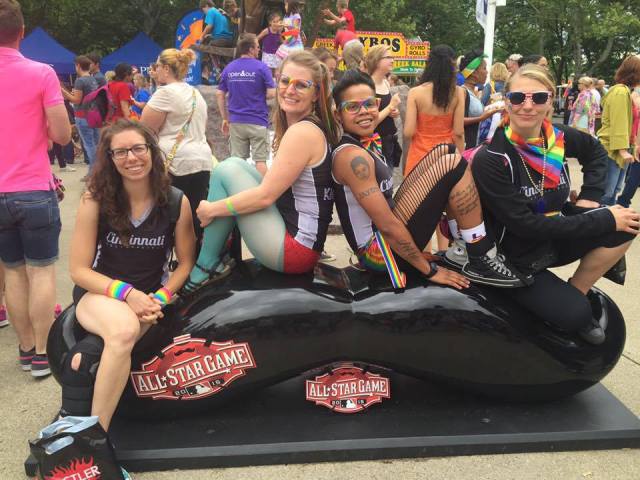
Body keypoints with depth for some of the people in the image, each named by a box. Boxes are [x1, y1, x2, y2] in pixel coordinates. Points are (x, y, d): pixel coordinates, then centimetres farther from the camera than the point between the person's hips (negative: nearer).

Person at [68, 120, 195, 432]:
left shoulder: (176, 202, -5)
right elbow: (78, 269, -7)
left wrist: (159, 298, -16)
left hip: (151, 296, 3)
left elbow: (186, 263, 2)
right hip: (99, 292, -3)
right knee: (124, 329, -37)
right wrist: (126, 292, -22)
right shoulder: (95, 199, -9)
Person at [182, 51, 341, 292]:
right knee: (234, 166, 11)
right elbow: (274, 185, 16)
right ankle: (223, 253, 13)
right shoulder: (313, 127, 12)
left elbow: (265, 195, -19)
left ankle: (206, 267, 1)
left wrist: (211, 209, -7)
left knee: (227, 171, -9)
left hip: (293, 249, -10)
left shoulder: (302, 131, -17)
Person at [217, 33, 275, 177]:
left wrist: (225, 118, 12)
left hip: (236, 122, 4)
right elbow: (271, 93, -10)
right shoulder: (261, 68, -7)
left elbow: (219, 94, 6)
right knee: (260, 160, 2)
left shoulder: (229, 68, 6)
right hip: (258, 122, -4)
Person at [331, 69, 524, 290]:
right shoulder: (353, 157, -20)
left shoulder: (367, 145, 11)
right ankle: (481, 262, -7)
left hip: (387, 237, 10)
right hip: (379, 251, -10)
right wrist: (430, 270, -15)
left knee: (444, 152, 11)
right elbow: (387, 226, -22)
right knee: (452, 165, -14)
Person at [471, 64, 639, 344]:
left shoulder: (559, 138, -7)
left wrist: (589, 196, 0)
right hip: (516, 258, -6)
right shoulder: (490, 160, -24)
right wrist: (605, 220, -24)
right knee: (576, 315, -24)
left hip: (556, 239, 6)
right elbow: (526, 225, -27)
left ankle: (575, 292, 1)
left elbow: (596, 152, 17)